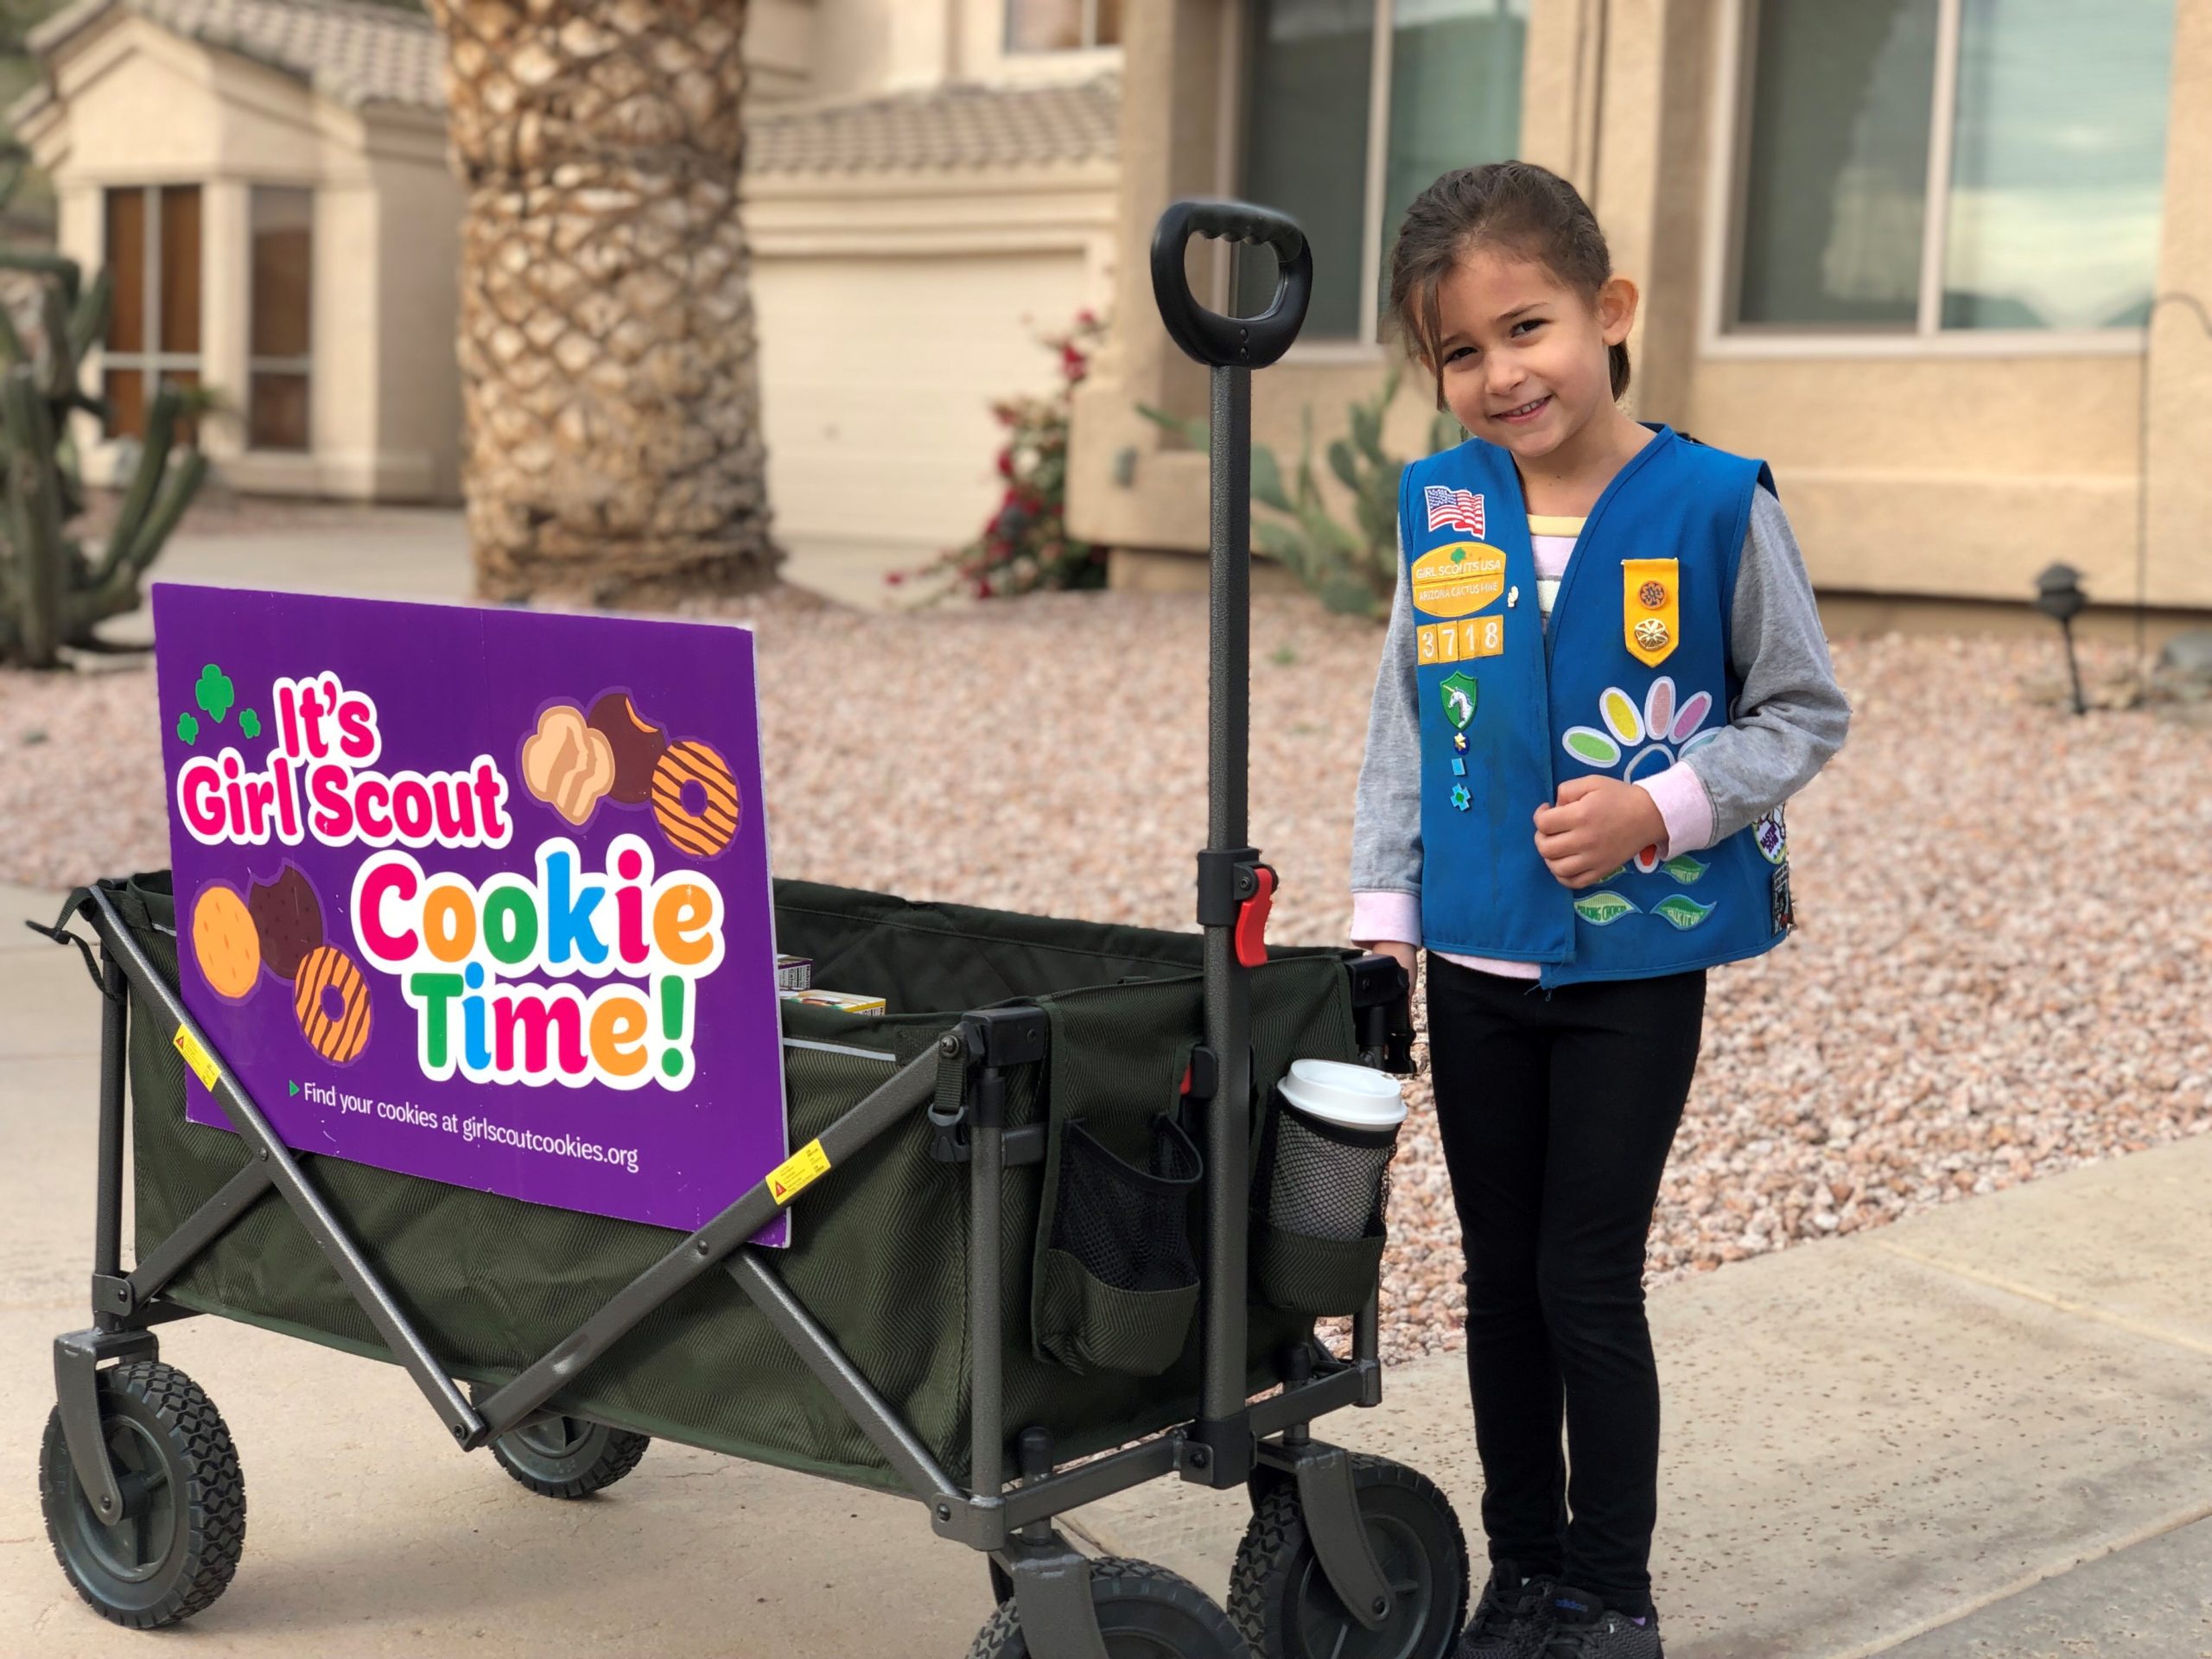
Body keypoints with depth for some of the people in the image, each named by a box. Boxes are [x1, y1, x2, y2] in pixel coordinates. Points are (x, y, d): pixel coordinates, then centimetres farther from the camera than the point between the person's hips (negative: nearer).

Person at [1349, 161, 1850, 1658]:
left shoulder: (1715, 505, -11)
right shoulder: (1439, 511, 0)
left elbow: (1806, 715, -4)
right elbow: (1405, 721, 9)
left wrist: (1658, 809, -17)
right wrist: (1383, 907, 4)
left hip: (1639, 962, -4)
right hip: (1477, 959, 4)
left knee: (1589, 1282, 1)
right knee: (1501, 1276, 13)